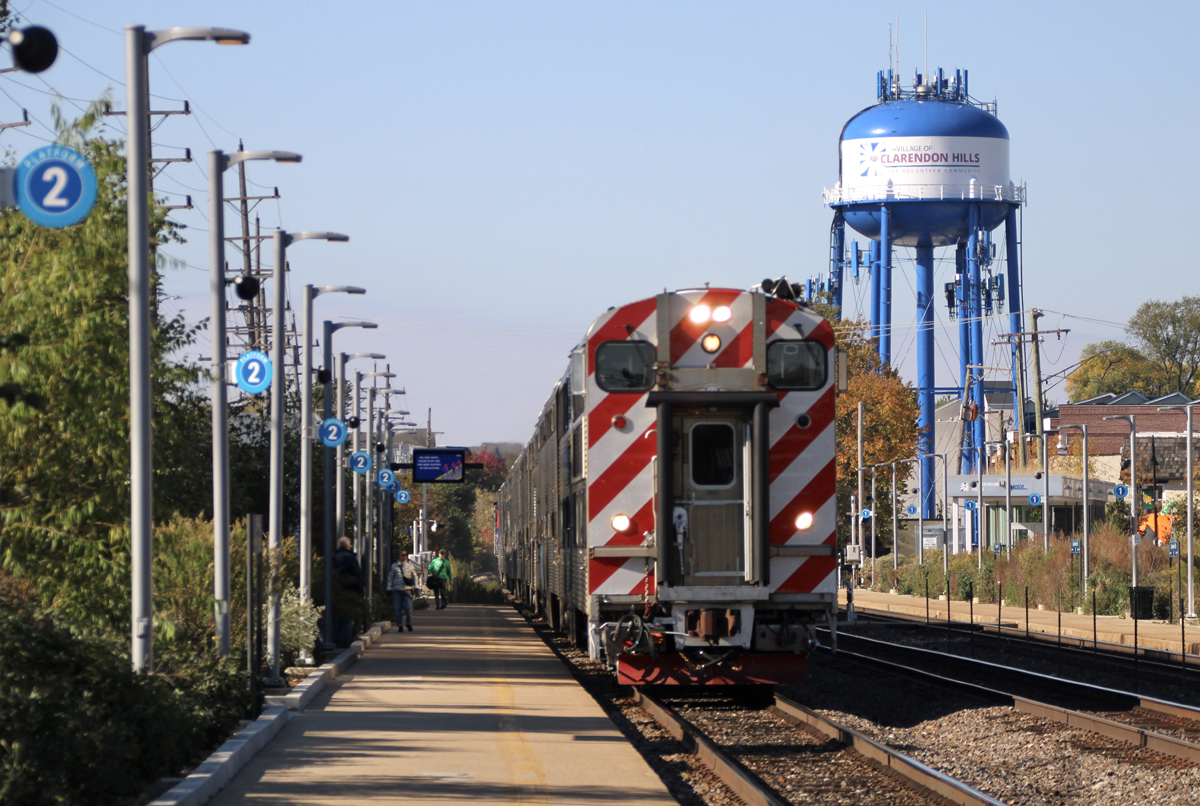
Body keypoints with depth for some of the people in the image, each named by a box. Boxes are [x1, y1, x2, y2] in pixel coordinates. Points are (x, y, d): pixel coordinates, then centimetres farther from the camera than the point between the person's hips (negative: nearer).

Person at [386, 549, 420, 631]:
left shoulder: (410, 566, 11)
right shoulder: (394, 566, 9)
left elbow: (415, 577, 14)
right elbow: (390, 578, 11)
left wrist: (415, 587, 5)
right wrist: (389, 589, 6)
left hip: (407, 589, 0)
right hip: (397, 590, 0)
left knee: (408, 608, -8)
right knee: (398, 608, 0)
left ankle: (409, 624, 10)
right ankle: (399, 625, 9)